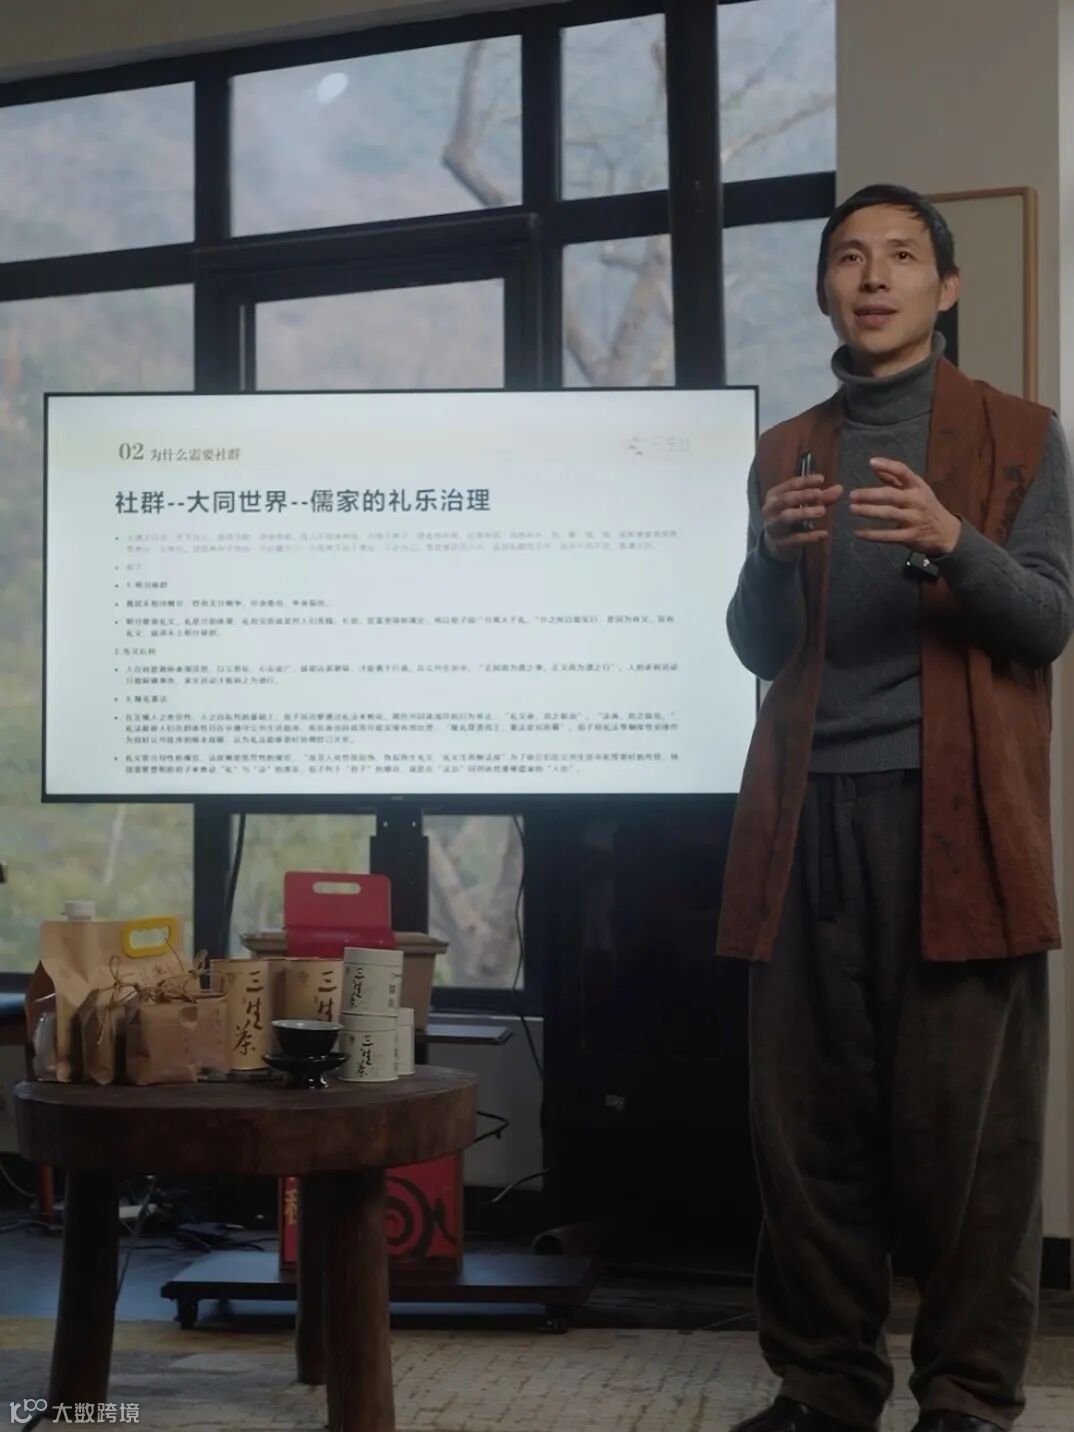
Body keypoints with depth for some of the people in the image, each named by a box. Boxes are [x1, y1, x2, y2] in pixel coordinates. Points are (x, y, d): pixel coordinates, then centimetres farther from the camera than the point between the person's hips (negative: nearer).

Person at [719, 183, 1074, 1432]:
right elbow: (756, 651, 14)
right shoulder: (784, 453, 19)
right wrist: (773, 557, -8)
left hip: (955, 815, -3)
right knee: (809, 1113, 3)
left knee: (964, 1116, -4)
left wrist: (952, 544, -19)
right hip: (809, 817, 3)